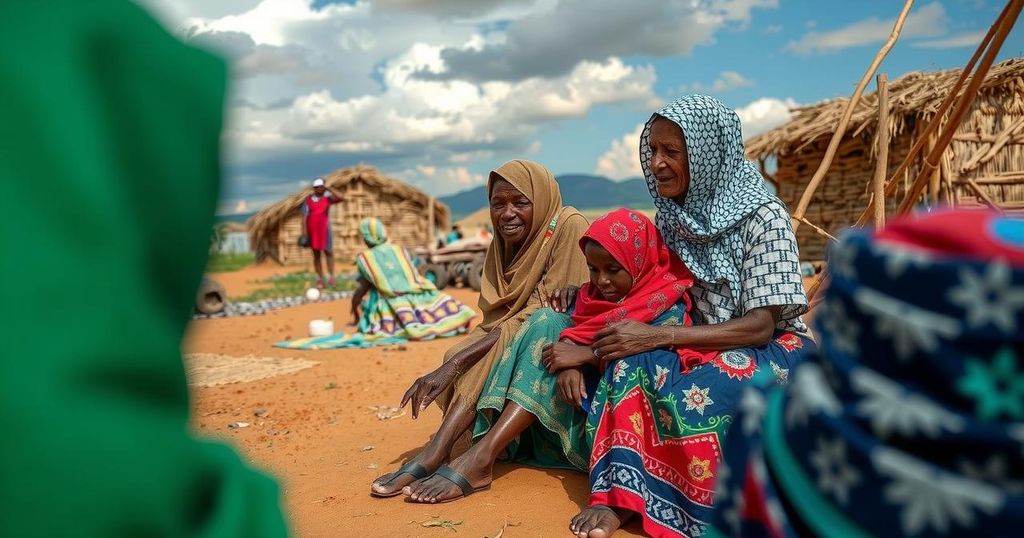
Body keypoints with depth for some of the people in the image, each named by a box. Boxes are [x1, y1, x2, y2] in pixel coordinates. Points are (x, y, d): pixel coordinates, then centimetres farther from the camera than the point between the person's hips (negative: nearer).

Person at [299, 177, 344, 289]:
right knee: (316, 255, 7)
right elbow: (304, 217, -2)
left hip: (324, 230, 0)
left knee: (328, 252, 0)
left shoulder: (327, 197, 0)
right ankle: (319, 279, 12)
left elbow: (340, 198, -19)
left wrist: (329, 188, -15)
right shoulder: (308, 199, -1)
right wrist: (304, 232, -7)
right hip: (312, 231, 1)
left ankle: (331, 277, 6)